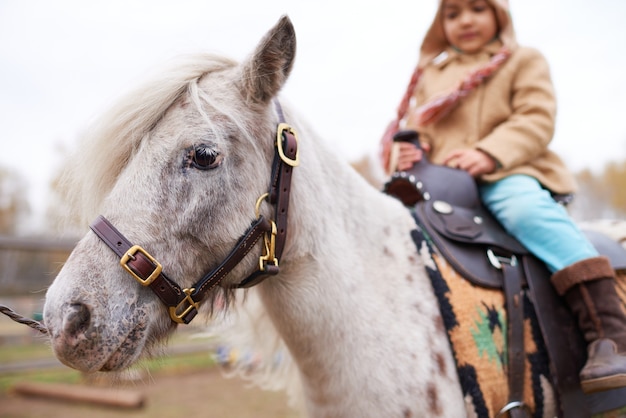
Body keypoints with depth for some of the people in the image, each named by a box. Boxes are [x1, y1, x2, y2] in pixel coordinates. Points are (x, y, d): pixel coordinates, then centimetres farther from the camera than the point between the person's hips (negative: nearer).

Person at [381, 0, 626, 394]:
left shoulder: (524, 62, 14)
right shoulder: (430, 74, 25)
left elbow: (536, 121, 0)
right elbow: (416, 124, 22)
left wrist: (490, 153, -18)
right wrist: (407, 150, -4)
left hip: (506, 175, -4)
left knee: (528, 209, -35)